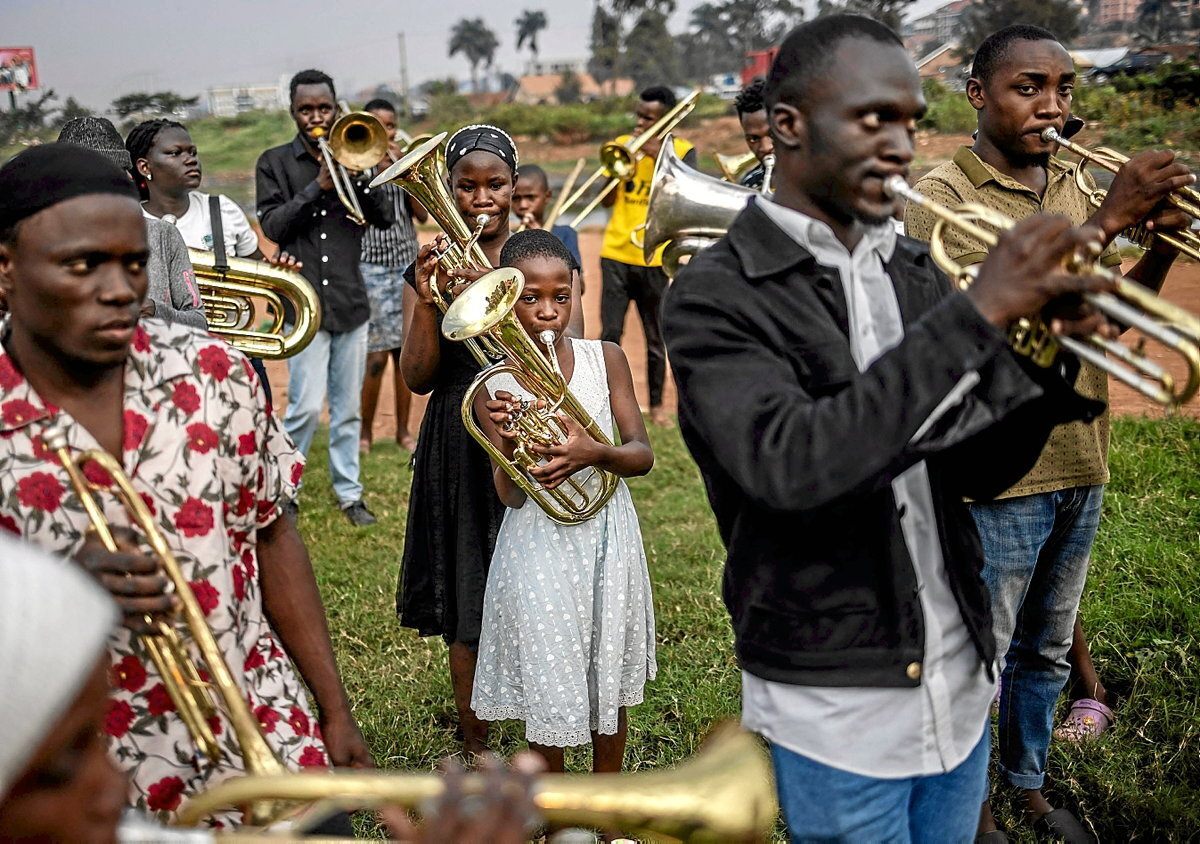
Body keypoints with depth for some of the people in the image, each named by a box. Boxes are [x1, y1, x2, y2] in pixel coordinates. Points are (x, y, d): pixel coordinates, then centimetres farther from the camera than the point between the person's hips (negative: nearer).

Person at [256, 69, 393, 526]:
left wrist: (354, 174, -13)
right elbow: (272, 226, -7)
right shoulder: (275, 162, 3)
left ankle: (349, 492, 21)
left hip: (350, 299, 3)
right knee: (306, 406, -9)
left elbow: (385, 217, 1)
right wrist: (319, 185, -15)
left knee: (348, 407, 10)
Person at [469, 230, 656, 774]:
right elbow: (510, 495, -8)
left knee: (610, 682, 14)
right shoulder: (494, 385, -5)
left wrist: (593, 453, -25)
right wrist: (507, 444, -29)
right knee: (549, 691, 4)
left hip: (606, 535, 2)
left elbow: (643, 456, -5)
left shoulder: (605, 359, -2)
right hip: (538, 549, -2)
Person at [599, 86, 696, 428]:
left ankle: (656, 404, 19)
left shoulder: (682, 150, 2)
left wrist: (659, 156, -17)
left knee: (655, 337, 8)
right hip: (616, 254, 2)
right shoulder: (623, 144, 9)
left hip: (655, 258, -2)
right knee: (610, 333, -1)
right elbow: (607, 200, 6)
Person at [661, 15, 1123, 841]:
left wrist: (1051, 371, -16)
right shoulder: (715, 297, -15)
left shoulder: (913, 270, 4)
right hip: (837, 709, -6)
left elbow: (975, 468, 4)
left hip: (960, 684, 6)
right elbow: (790, 465, -31)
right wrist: (976, 312, -31)